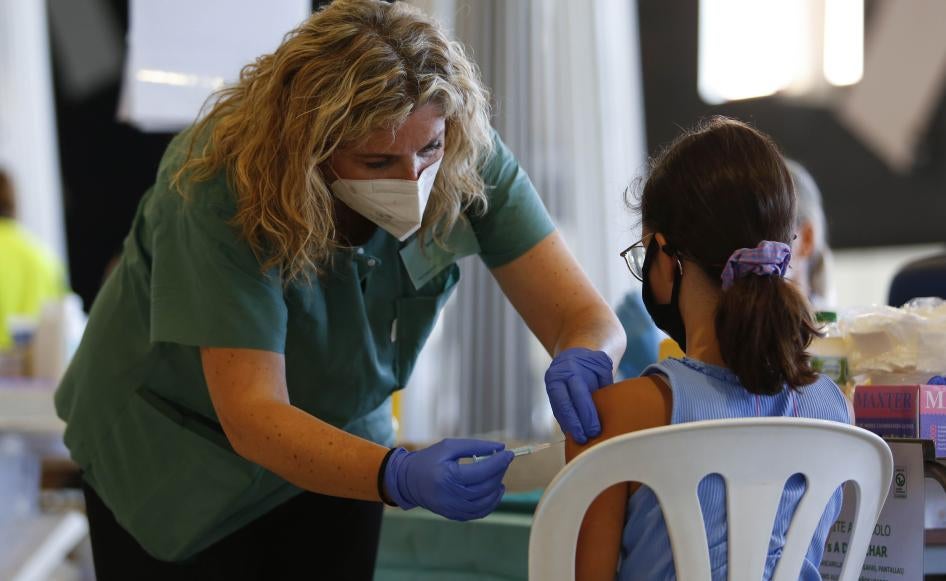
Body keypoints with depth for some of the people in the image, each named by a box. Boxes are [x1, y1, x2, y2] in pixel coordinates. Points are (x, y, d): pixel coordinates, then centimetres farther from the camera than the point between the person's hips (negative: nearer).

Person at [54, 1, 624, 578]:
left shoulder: (468, 163, -23)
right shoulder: (223, 189, -33)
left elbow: (587, 317, -22)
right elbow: (252, 416, -38)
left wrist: (581, 361, -47)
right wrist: (400, 476, -54)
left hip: (337, 438, 3)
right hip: (173, 446, -3)